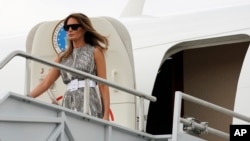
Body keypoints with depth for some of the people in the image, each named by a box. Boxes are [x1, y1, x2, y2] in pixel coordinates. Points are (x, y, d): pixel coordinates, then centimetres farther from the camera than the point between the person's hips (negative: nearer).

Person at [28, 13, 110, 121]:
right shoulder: (63, 57, 19)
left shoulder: (95, 52, 8)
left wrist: (106, 115, -7)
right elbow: (45, 83, 15)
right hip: (68, 105, 4)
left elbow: (103, 85, 2)